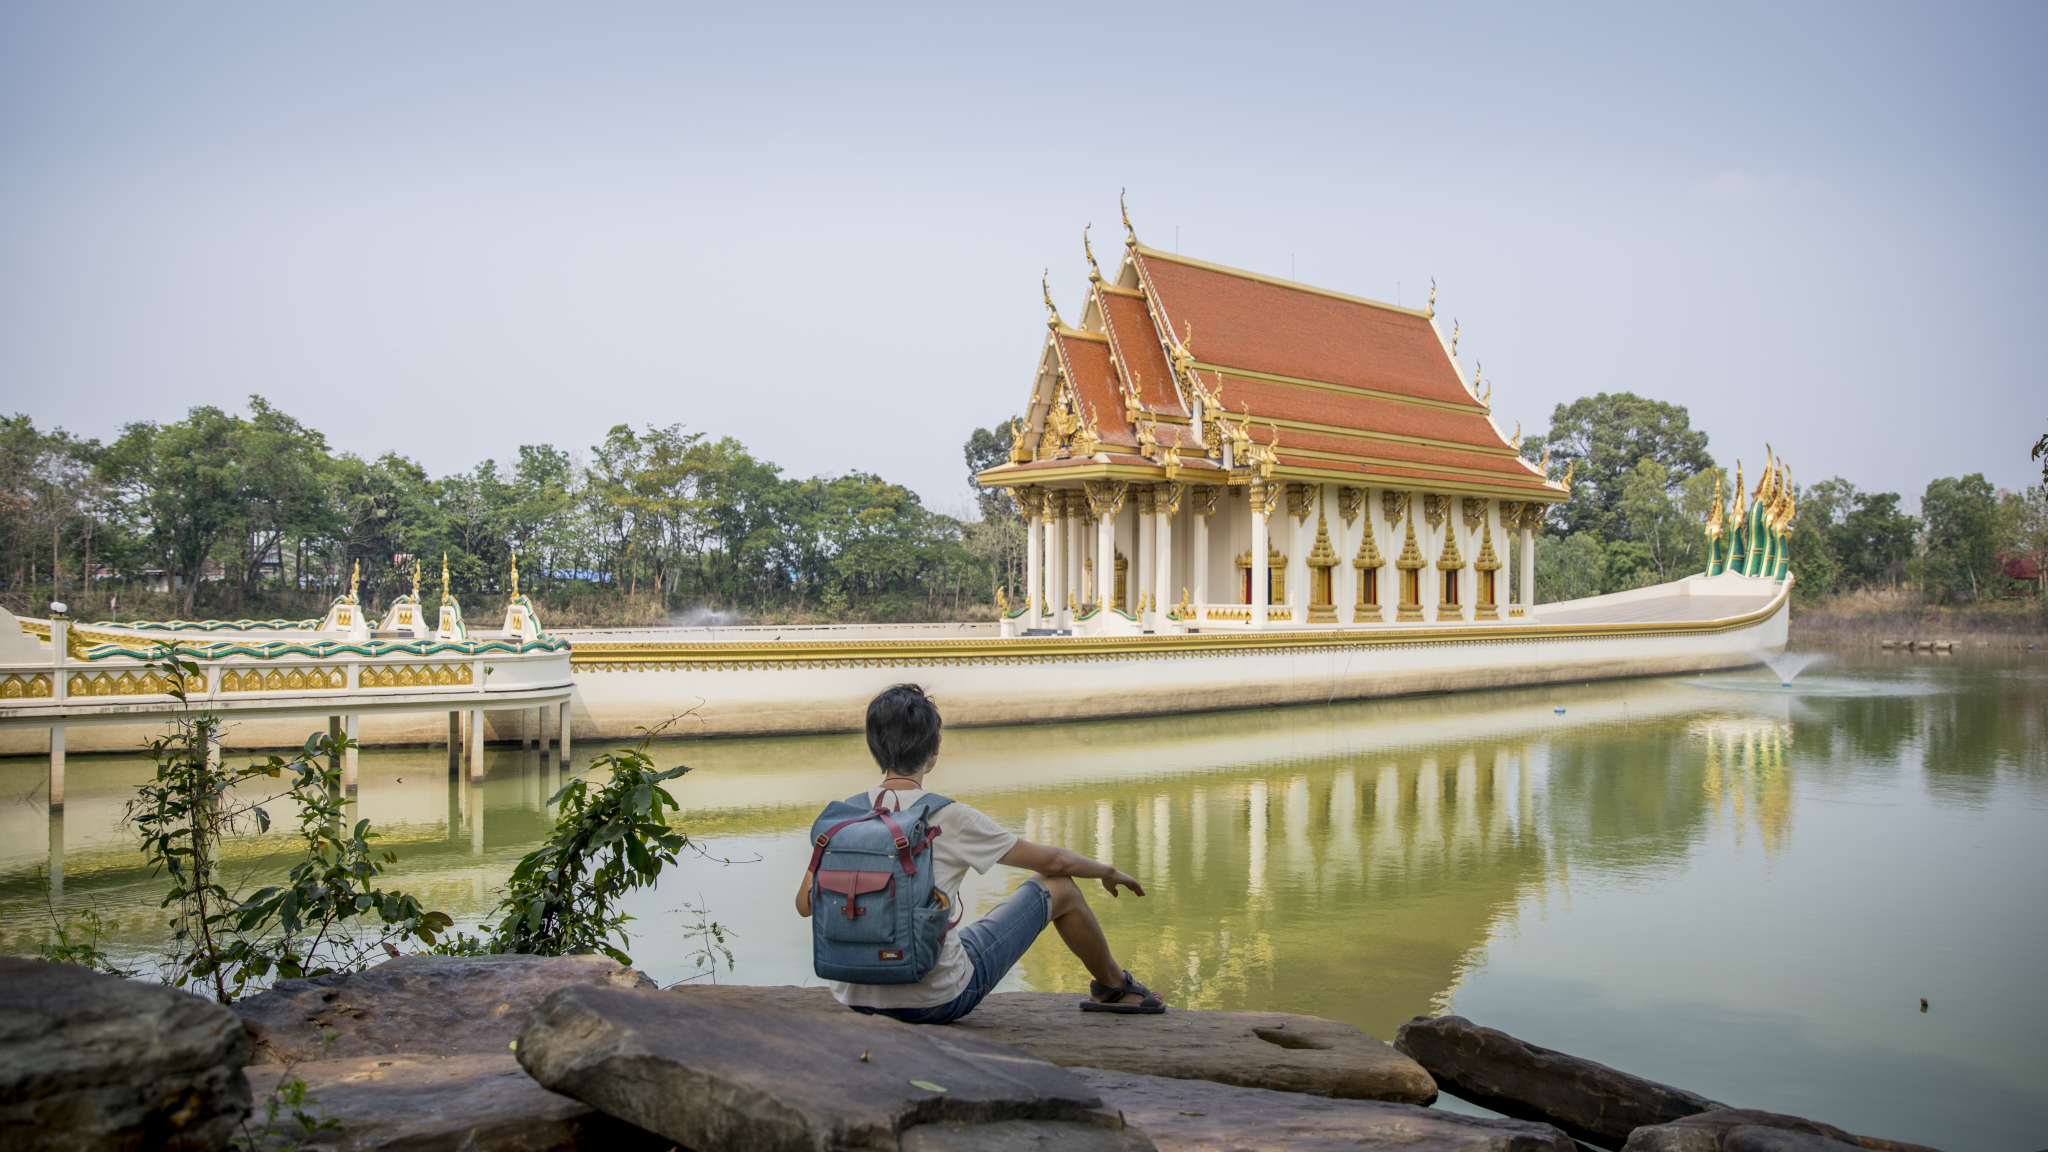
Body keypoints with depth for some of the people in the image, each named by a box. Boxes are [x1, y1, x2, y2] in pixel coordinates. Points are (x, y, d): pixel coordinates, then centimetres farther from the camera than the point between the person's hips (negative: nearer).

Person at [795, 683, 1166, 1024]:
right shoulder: (948, 819, -16)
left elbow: (805, 904, 5)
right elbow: (1054, 861, -5)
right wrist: (1108, 872, 15)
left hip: (856, 1001, 5)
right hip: (938, 1000, -4)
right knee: (1058, 887, 10)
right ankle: (1115, 986, 34)